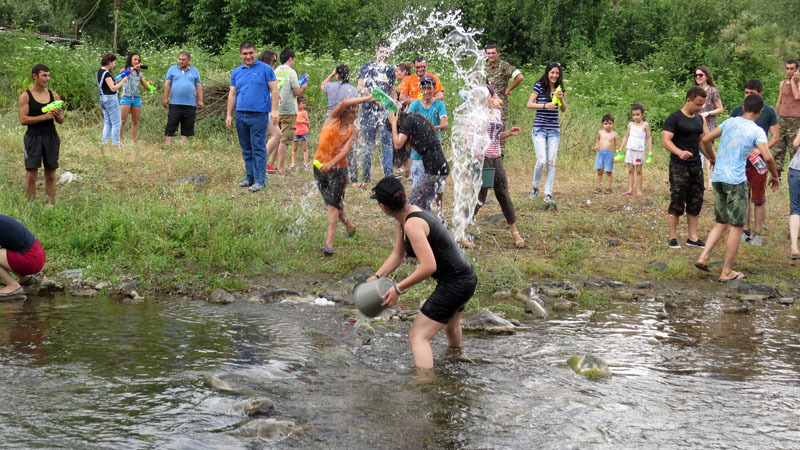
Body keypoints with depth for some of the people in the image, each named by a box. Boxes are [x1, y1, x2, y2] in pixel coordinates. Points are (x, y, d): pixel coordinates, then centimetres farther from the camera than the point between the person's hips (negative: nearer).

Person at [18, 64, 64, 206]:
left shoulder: (53, 95, 10)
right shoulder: (26, 96, -1)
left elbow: (61, 121, 13)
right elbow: (23, 120, -10)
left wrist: (58, 115, -10)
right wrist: (44, 116, -18)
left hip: (51, 137, 3)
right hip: (33, 137, -3)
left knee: (50, 175, 3)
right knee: (31, 174, -4)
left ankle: (51, 204, 5)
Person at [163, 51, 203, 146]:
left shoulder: (194, 71, 12)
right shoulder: (172, 69, 9)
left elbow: (198, 86, 12)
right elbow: (167, 84, 8)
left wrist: (200, 100, 6)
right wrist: (165, 98, -1)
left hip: (190, 104, 1)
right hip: (175, 103, -1)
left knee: (187, 127, 2)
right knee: (171, 125, -4)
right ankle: (167, 143, -3)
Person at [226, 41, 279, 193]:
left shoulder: (265, 69, 0)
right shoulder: (236, 72, 14)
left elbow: (274, 90, -3)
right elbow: (232, 95, 16)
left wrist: (274, 110, -12)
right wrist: (229, 115, 10)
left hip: (258, 115, -5)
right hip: (241, 116, 5)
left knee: (258, 149, -6)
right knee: (246, 149, 11)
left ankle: (260, 180, -4)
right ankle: (250, 176, 21)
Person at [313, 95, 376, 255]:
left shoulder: (353, 130, 1)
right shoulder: (333, 119, 0)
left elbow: (346, 150, -13)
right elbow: (344, 103, -19)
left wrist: (331, 163, -29)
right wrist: (366, 99, -16)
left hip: (338, 168, -2)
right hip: (320, 166, 2)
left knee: (332, 204, -12)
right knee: (331, 202, 13)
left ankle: (329, 243, -20)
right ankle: (349, 226, 38)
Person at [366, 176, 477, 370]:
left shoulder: (413, 224, -25)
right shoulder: (407, 214, 4)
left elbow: (429, 266, -31)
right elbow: (398, 255, 12)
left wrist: (398, 288, -25)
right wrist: (377, 277, 2)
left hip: (454, 284, -10)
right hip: (465, 278, 10)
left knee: (418, 337, -13)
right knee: (450, 325, 37)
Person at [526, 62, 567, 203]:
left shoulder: (559, 88, 9)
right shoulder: (539, 86, -4)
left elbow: (564, 109, 13)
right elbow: (529, 104, -6)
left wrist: (561, 99, -6)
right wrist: (545, 105, -19)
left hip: (554, 129, 4)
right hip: (539, 128, -4)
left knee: (552, 162, 0)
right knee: (541, 161, -12)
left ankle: (548, 193, 6)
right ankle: (535, 187, 12)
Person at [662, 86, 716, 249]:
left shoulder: (699, 119, 14)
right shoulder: (674, 118, -8)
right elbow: (665, 140, -17)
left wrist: (710, 158, 19)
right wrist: (679, 152, -34)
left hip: (696, 165, 7)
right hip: (679, 166, -7)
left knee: (695, 203, 7)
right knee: (677, 202, -5)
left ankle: (693, 237, 14)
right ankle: (673, 237, 4)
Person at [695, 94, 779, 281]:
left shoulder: (730, 122, 9)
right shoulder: (757, 131, -5)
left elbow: (705, 139, 13)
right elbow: (767, 157, -16)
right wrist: (775, 176, 1)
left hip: (717, 177, 6)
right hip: (736, 180, -6)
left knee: (722, 222, 19)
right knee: (736, 226, 4)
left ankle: (703, 257, 5)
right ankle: (727, 272, 6)